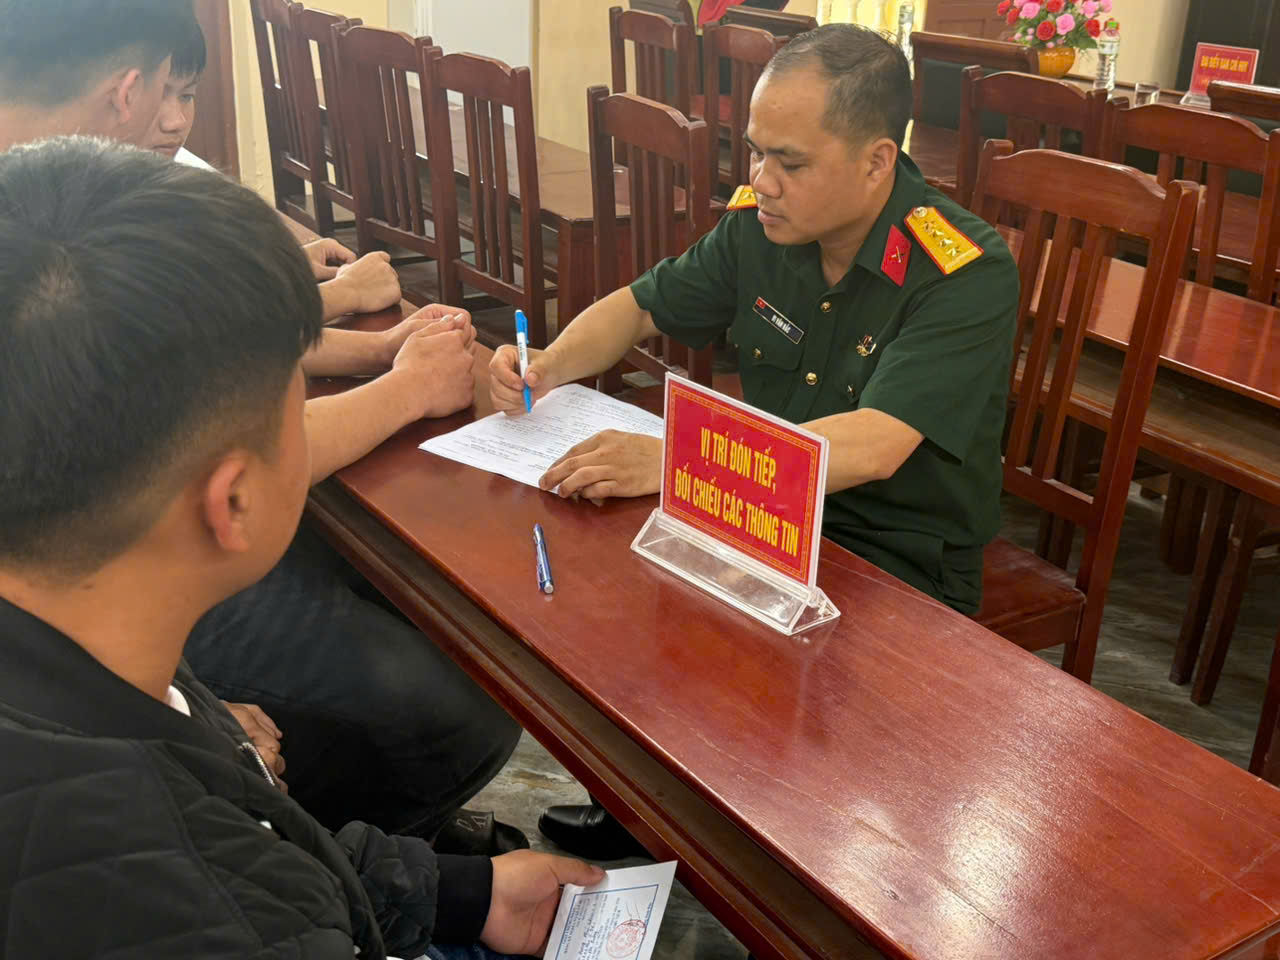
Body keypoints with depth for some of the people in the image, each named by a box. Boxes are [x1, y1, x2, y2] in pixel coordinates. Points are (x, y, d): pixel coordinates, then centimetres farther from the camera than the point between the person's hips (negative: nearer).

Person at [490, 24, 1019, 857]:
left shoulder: (966, 275, -22)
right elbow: (640, 310, 11)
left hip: (903, 561, -6)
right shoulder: (759, 228, -2)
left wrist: (669, 460, -42)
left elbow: (872, 447, -34)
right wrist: (549, 367, -10)